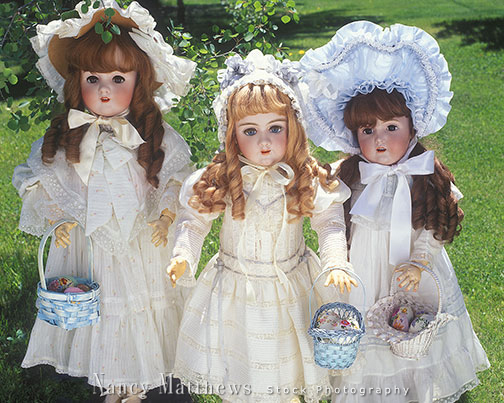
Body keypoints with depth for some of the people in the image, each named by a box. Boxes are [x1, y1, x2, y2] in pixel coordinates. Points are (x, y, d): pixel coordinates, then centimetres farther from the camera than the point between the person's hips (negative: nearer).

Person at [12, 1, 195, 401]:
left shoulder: (157, 136, -9)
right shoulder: (65, 138, -7)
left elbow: (177, 177, 0)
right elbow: (43, 180, 3)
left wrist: (166, 215, -12)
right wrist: (55, 217, -10)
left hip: (142, 243, 0)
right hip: (87, 242, 1)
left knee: (139, 307, 12)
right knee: (98, 309, 13)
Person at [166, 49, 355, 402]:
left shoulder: (308, 180, -11)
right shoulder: (219, 181, -12)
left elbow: (331, 222, -5)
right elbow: (193, 220, -3)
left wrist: (336, 263, -20)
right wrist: (183, 255, -19)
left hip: (289, 288, 0)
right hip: (234, 289, 0)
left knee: (282, 366, 15)